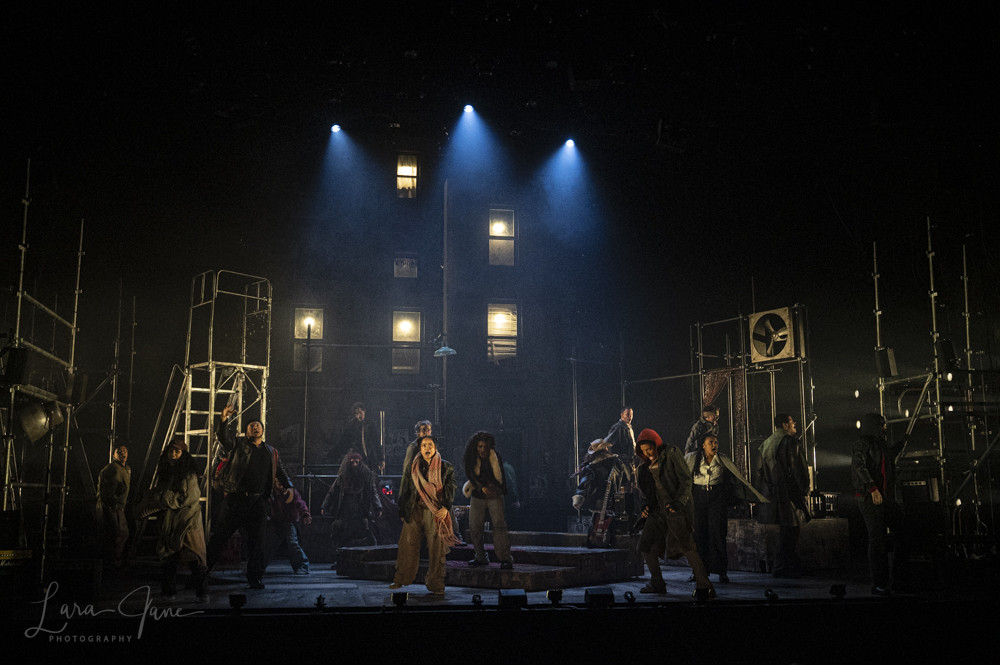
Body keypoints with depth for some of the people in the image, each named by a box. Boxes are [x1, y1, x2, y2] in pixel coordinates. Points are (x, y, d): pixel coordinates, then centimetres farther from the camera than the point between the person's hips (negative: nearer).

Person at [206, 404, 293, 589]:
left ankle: (255, 577, 10)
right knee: (220, 536, 0)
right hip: (236, 499, -3)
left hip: (259, 502, 3)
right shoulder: (239, 445, 7)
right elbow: (223, 437, -12)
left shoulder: (271, 452, 19)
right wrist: (223, 419, -29)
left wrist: (289, 487, 8)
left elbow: (281, 472, 24)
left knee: (257, 541, 3)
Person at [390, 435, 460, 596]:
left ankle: (436, 585, 6)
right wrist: (403, 512, 11)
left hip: (436, 513, -2)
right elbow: (405, 491, 14)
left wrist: (445, 507, -11)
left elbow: (451, 488, 2)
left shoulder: (446, 468, 6)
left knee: (436, 549, -2)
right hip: (414, 512, 2)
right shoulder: (412, 468, 11)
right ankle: (401, 580, 14)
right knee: (408, 545, 1)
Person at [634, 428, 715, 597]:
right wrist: (646, 506, 6)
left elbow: (686, 479, -10)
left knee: (687, 546, -15)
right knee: (646, 545, 5)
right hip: (658, 510, 8)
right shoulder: (647, 464, 16)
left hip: (676, 508, -7)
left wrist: (679, 501, -22)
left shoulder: (672, 454, -5)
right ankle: (657, 584, 17)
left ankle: (704, 585, -9)